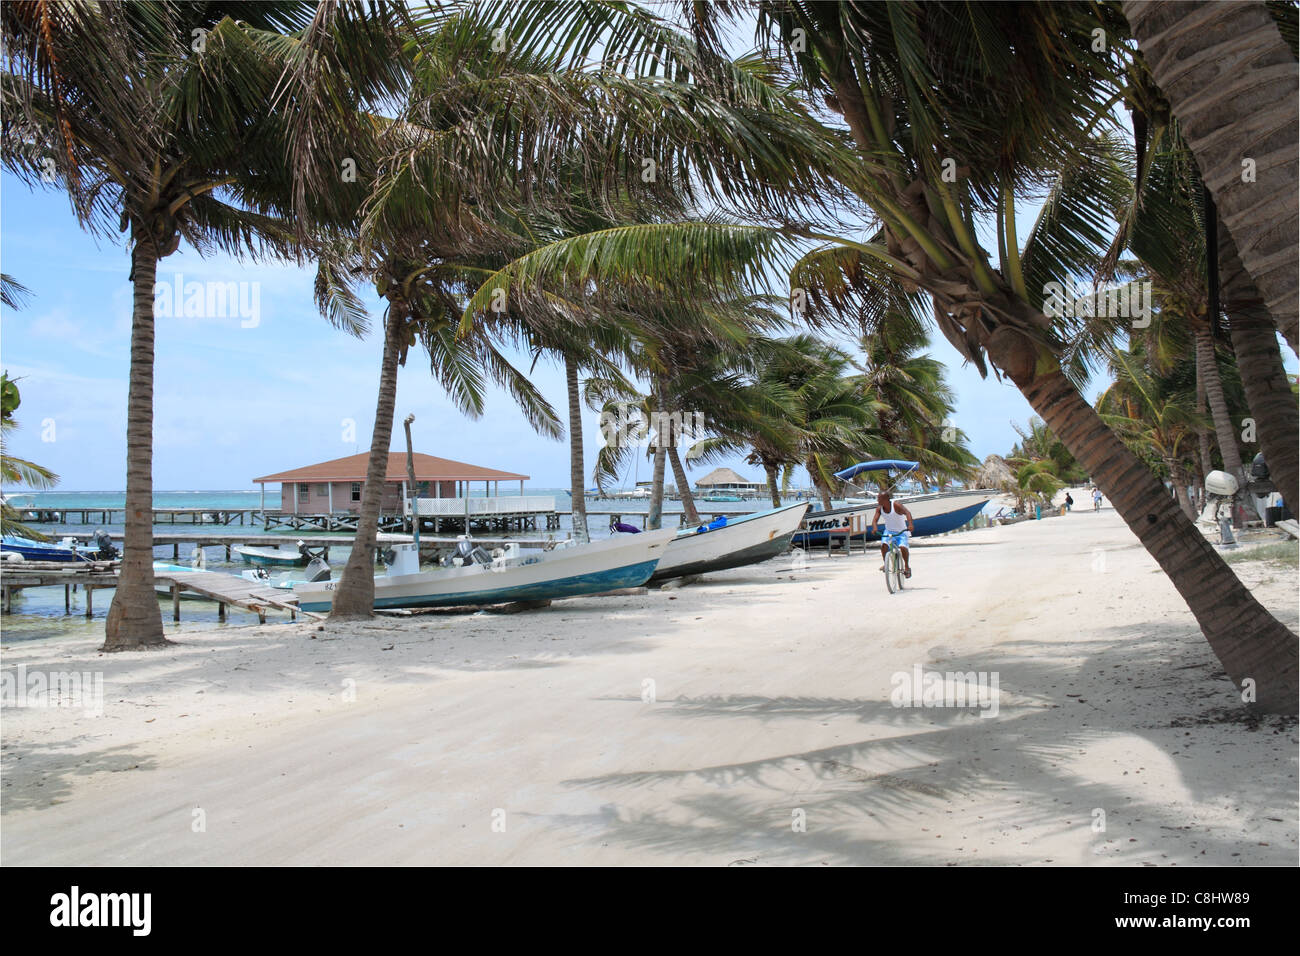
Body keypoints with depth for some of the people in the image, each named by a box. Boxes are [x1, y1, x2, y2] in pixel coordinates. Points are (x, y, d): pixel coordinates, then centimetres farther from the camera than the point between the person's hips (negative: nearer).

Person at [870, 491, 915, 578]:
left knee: (903, 547, -25)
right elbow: (875, 519, -18)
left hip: (901, 531, -4)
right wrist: (874, 528, -41)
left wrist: (910, 524, -53)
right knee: (883, 545, -23)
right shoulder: (879, 508, -10)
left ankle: (907, 567, -1)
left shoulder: (895, 505, -23)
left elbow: (907, 513, -35)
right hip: (889, 531, 4)